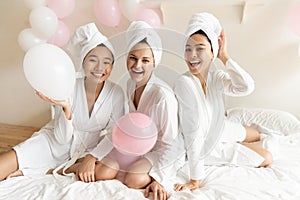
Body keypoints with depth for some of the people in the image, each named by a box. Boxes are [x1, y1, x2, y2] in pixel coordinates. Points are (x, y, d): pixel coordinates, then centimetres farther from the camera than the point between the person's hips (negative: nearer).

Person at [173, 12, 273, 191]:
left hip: (220, 128, 6)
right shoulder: (185, 83, -37)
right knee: (266, 159, 6)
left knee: (256, 136, 30)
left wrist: (224, 57, -30)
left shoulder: (215, 76, -16)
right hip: (206, 145, -6)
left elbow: (246, 87, -33)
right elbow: (195, 135, -35)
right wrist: (196, 179, -29)